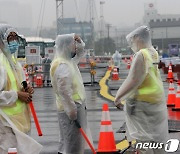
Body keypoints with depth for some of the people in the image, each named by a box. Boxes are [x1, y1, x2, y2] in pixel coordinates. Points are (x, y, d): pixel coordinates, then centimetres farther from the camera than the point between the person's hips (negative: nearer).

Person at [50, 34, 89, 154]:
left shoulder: (68, 61, 10)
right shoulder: (62, 65, -20)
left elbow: (80, 52, 29)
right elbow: (64, 90, -26)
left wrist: (79, 41, 8)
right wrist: (72, 110, -24)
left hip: (74, 106, 10)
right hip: (71, 109, -10)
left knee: (67, 141, 18)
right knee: (73, 143, -7)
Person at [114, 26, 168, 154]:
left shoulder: (141, 55, -17)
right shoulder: (154, 53, 7)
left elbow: (134, 81, -20)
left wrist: (118, 97, -12)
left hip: (142, 103, -8)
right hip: (157, 101, 8)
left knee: (144, 139, -6)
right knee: (157, 138, 15)